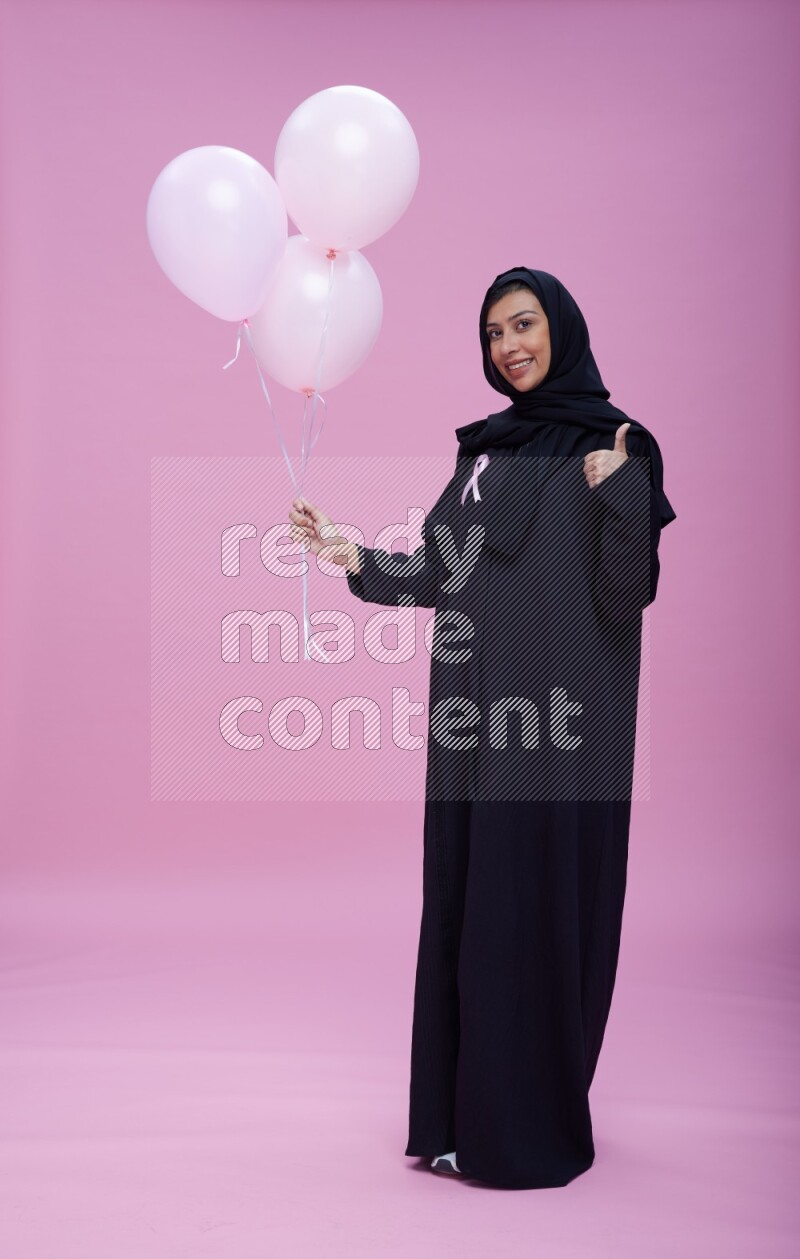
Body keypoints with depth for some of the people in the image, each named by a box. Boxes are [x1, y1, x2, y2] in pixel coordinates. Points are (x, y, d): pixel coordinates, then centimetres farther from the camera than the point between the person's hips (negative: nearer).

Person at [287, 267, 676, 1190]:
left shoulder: (615, 448, -5)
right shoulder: (484, 448, 15)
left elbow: (628, 596, -13)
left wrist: (619, 499, -27)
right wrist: (349, 555, 10)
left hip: (557, 722, -6)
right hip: (473, 717, 6)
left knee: (535, 908, 0)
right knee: (464, 902, 9)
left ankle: (531, 1128, 15)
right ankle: (461, 1111, 23)